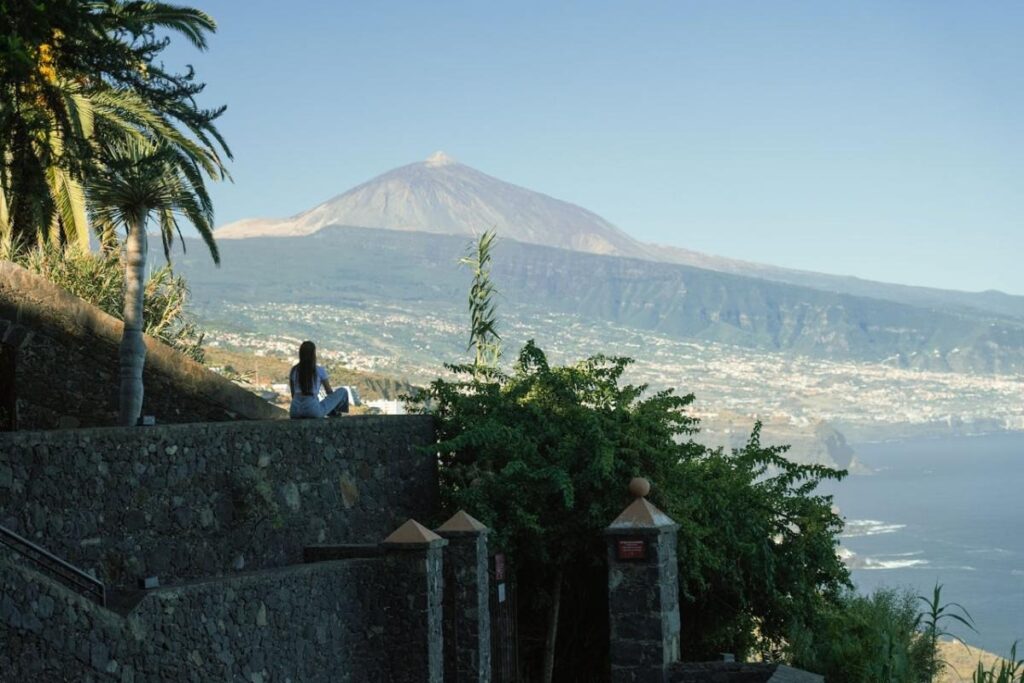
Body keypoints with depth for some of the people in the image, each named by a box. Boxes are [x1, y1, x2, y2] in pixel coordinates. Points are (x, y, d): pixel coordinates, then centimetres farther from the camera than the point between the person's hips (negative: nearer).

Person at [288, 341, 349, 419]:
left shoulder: (294, 370, 10)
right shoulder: (319, 370, 0)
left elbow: (293, 394, 16)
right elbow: (329, 392, 12)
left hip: (295, 412, 5)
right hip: (313, 410, -5)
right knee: (343, 392, 14)